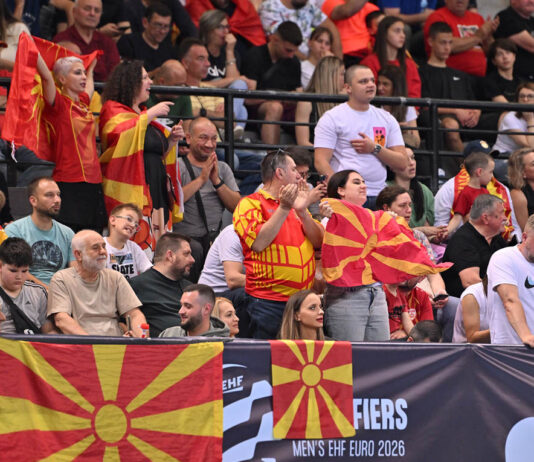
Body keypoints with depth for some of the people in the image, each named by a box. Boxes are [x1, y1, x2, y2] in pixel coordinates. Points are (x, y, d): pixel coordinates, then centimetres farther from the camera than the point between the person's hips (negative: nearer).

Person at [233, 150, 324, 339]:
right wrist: (284, 208, -14)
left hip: (302, 300, 6)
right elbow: (258, 243, -15)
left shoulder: (294, 205, 20)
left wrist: (302, 211, -6)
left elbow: (319, 242, 10)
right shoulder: (250, 204, 0)